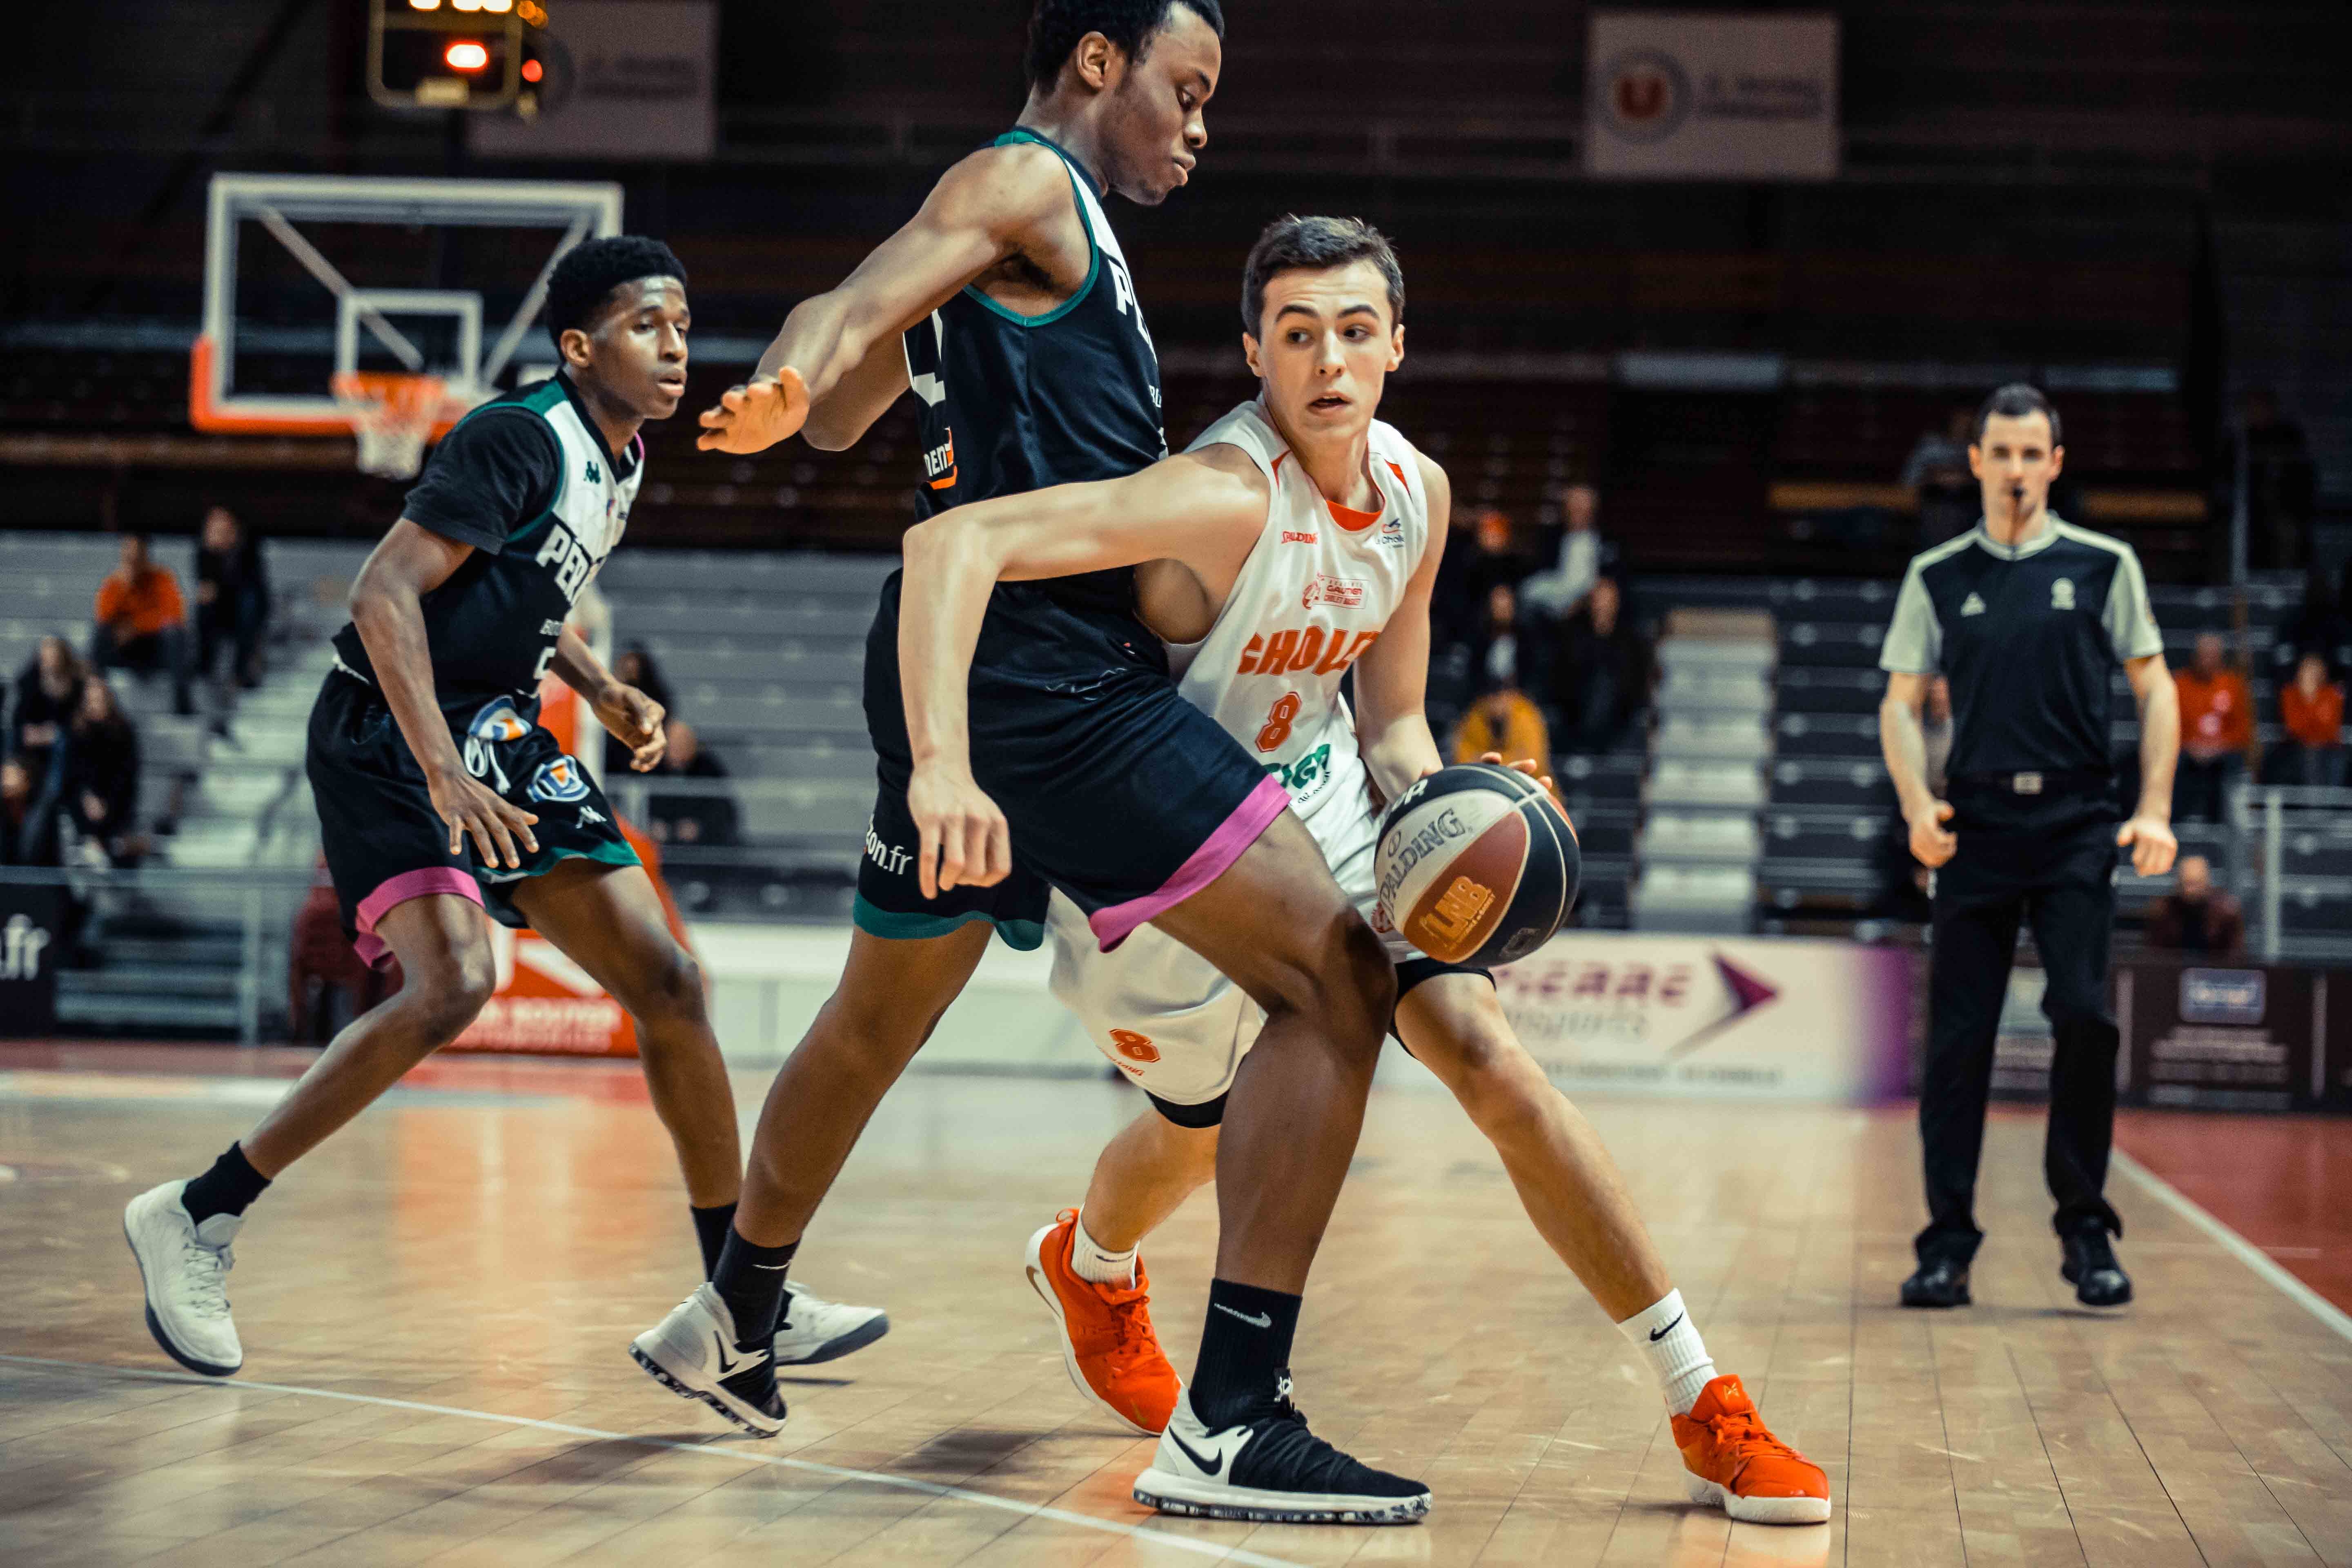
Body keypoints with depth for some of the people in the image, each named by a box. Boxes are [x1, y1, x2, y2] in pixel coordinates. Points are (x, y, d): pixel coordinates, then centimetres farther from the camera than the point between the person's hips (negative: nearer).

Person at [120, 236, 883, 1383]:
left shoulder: (621, 461, 11)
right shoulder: (520, 438, -17)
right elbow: (387, 592, -24)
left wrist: (604, 694, 10)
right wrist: (442, 772, -31)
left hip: (501, 738, 9)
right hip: (390, 736, -9)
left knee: (666, 980, 1)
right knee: (455, 985, -27)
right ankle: (195, 1217, -13)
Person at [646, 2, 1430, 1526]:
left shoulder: (1023, 217, 23)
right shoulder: (1030, 184, -5)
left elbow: (842, 410, 31)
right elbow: (852, 307, -22)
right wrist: (785, 384, -41)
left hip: (964, 682, 11)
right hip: (1049, 673, -11)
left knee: (879, 1017, 28)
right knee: (1334, 977, -14)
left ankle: (733, 1325, 46)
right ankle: (1238, 1423, -20)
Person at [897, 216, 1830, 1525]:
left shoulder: (1417, 494, -7)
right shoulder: (1229, 499, -31)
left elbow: (1391, 719, 6)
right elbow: (955, 542, -42)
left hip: (1319, 803, 5)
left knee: (1485, 1052, -11)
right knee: (1207, 1127, 14)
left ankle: (1706, 1407, -7)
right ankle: (1089, 1268, 54)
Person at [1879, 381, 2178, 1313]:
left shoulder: (2103, 566, 7)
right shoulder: (1937, 578, 10)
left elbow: (2155, 688, 8)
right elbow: (1901, 702, 11)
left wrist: (2155, 810, -3)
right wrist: (1917, 806, -5)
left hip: (2077, 826, -1)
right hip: (1974, 829, 1)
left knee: (2084, 1016, -12)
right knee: (1957, 1036, -2)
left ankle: (2087, 1232, 1)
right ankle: (1947, 1244, 4)